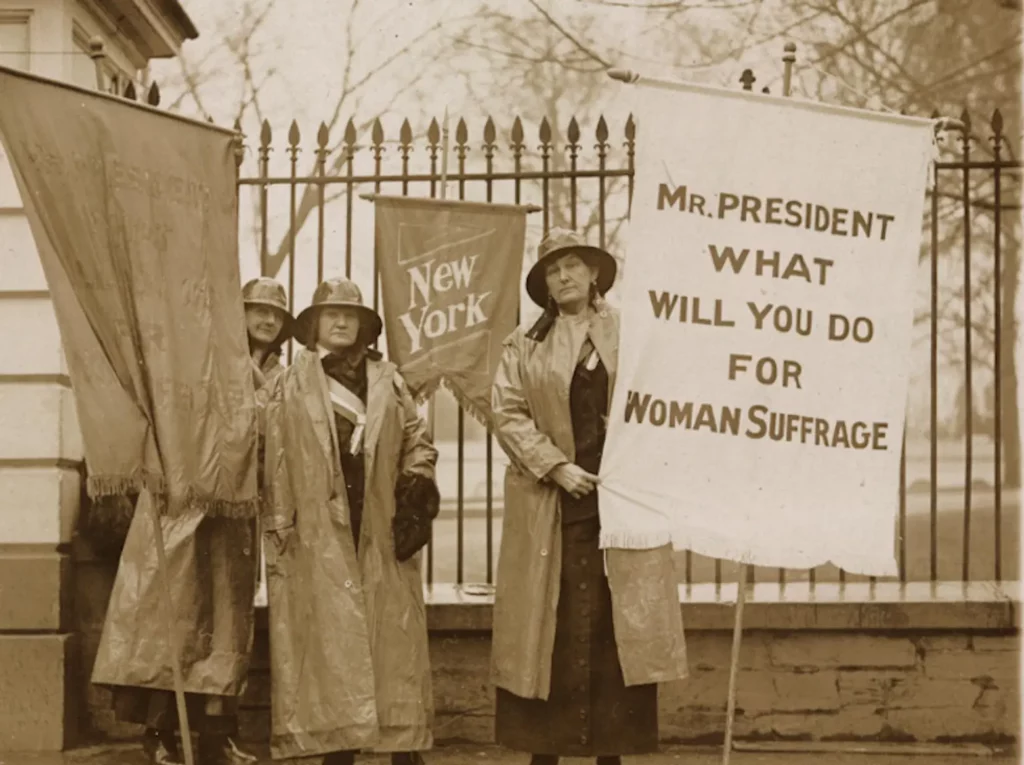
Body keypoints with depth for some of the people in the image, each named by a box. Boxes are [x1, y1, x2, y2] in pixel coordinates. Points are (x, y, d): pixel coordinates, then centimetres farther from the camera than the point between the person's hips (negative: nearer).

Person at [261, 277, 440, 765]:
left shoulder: (388, 381, 13)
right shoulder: (289, 386, 6)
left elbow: (417, 439, 16)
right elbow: (275, 461, 2)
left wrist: (416, 485, -1)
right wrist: (278, 528, -3)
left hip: (382, 532, 2)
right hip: (320, 534, -2)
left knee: (393, 636, 1)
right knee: (330, 638, -2)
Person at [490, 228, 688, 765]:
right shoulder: (524, 344, 9)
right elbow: (507, 414, 0)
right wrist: (555, 466, -11)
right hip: (550, 502, 0)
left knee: (618, 624, -1)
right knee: (548, 625, 0)